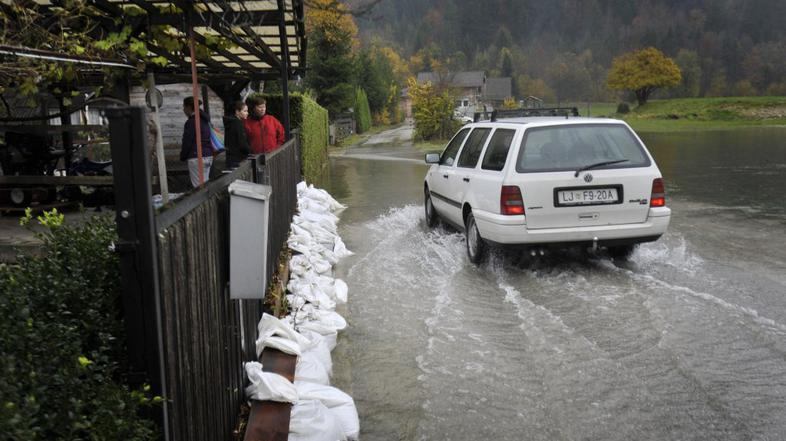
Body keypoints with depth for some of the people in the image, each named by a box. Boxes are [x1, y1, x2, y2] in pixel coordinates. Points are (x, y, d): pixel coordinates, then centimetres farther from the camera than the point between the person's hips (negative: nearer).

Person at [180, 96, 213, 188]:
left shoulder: (191, 122, -10)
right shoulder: (204, 120, 16)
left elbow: (187, 142, -10)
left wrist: (183, 157, 1)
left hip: (196, 157, -9)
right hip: (208, 156, 9)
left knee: (199, 186, -9)